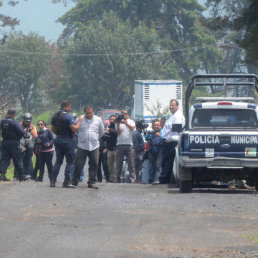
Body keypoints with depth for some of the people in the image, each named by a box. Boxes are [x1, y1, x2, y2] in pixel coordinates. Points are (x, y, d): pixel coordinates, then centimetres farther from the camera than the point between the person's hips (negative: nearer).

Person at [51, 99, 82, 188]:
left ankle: (53, 181, 7)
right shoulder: (68, 116, -15)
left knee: (58, 161, 13)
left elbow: (53, 129, 14)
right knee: (70, 161, 2)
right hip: (67, 141, -7)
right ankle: (67, 182, -2)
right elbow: (74, 129, -19)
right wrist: (79, 121, -5)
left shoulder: (55, 116, 7)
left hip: (58, 140, 7)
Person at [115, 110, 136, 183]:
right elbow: (118, 132, 1)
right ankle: (118, 179, 7)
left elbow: (132, 128, -10)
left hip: (129, 145, -1)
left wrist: (125, 123, -22)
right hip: (120, 145, 1)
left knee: (131, 163, -5)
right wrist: (118, 124, -13)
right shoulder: (119, 122, 12)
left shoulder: (131, 122, 11)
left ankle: (132, 179, -6)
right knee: (119, 163, 2)